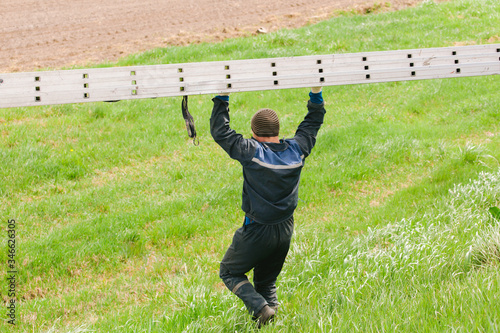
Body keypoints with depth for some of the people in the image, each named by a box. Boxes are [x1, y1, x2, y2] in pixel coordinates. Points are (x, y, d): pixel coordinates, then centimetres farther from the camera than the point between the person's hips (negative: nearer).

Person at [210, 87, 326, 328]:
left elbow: (220, 132, -13)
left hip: (257, 231, -5)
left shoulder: (252, 152, -19)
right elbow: (312, 123, 13)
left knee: (229, 272, 13)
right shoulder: (296, 150, -5)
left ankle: (260, 307, -7)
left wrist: (222, 98, -10)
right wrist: (316, 93, 13)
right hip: (285, 231, 6)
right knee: (267, 280, 23)